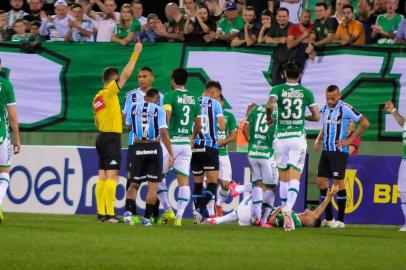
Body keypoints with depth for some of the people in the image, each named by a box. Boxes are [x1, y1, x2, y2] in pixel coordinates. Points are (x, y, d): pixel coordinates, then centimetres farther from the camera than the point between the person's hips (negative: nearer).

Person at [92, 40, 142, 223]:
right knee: (112, 176, -11)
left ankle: (101, 213, 8)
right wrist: (135, 54, -11)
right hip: (112, 137, -9)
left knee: (103, 176, 8)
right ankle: (109, 214, -17)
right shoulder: (110, 91, -9)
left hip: (102, 137, 9)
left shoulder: (98, 97, 14)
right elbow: (126, 74, -15)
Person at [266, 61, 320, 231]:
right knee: (295, 178, -6)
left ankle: (285, 208, 19)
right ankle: (289, 208, -27)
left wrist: (268, 118, 2)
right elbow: (316, 116, 6)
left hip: (281, 137, 0)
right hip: (298, 137, 0)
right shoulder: (306, 92, 5)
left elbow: (270, 105, -18)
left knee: (283, 178, 13)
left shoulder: (278, 89, 1)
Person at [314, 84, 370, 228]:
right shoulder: (325, 109, 13)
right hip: (326, 150, 8)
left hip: (339, 151, -8)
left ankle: (340, 220, -1)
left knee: (338, 183, -6)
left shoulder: (345, 109, -10)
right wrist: (318, 140, 9)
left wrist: (350, 140, -12)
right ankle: (328, 218, 14)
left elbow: (365, 123, -13)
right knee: (321, 181, 5)